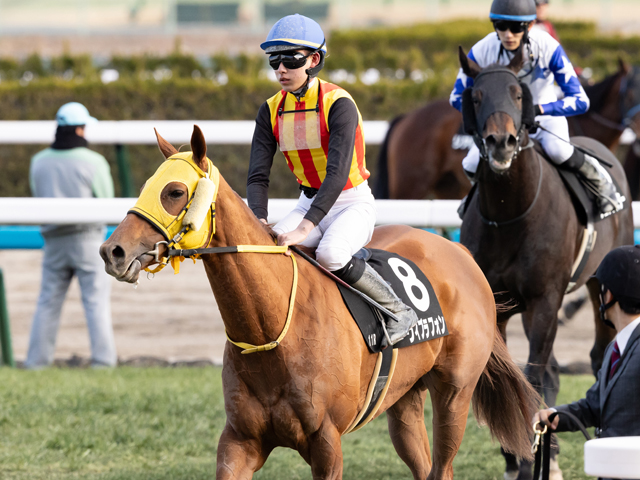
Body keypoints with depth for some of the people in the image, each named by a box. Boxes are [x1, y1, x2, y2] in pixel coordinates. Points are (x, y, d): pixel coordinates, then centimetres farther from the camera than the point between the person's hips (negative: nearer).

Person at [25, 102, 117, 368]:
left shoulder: (39, 162, 3)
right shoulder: (93, 162, -10)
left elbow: (39, 197, 12)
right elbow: (105, 202, -3)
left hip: (53, 239, 4)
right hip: (87, 238, -4)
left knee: (47, 303, 10)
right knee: (96, 301, -1)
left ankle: (36, 362, 10)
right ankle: (103, 360, -7)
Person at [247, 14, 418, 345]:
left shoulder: (338, 104, -20)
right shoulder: (272, 111, -1)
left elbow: (337, 174, -31)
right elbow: (258, 176, -6)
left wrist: (306, 228, -41)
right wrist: (259, 225, -26)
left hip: (353, 203, -6)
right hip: (309, 202, 6)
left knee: (330, 254, -34)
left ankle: (399, 310, -16)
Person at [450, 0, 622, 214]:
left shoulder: (548, 48, -27)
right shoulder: (481, 52, -22)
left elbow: (579, 101, -27)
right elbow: (458, 97, -9)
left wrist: (537, 109, -40)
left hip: (545, 115, -2)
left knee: (557, 151, -34)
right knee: (472, 166, -18)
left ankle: (601, 180, -3)